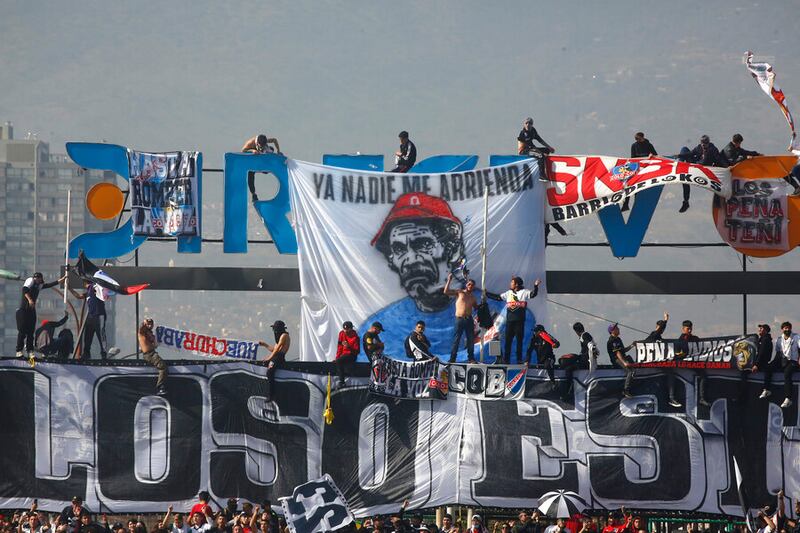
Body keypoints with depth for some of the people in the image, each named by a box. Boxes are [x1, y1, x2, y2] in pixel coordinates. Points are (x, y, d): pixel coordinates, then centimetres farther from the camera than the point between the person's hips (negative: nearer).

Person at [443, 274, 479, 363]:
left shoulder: (472, 297, 17)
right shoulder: (459, 292, 4)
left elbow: (476, 308, 26)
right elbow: (446, 291, -6)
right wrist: (449, 281, -11)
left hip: (469, 319, 4)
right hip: (460, 319, -4)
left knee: (471, 339, 3)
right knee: (456, 339, -4)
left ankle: (471, 358, 10)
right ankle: (452, 359, -1)